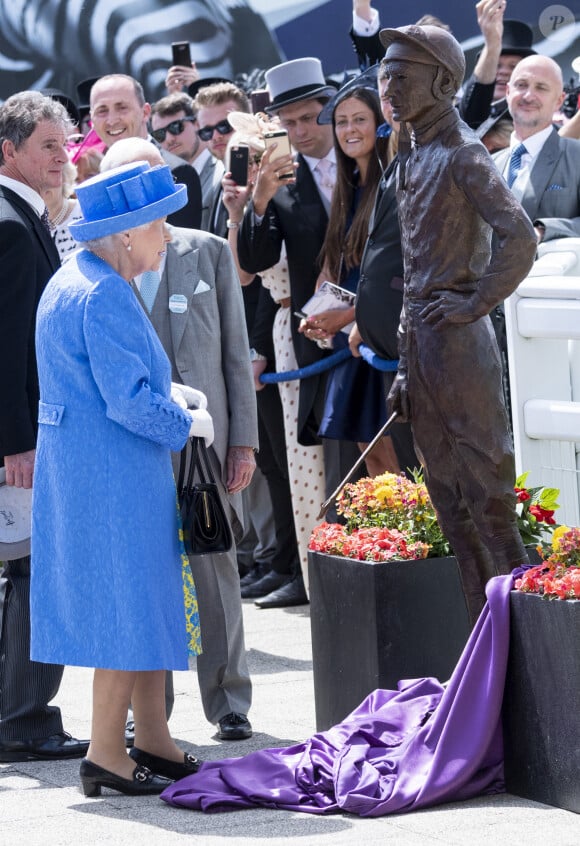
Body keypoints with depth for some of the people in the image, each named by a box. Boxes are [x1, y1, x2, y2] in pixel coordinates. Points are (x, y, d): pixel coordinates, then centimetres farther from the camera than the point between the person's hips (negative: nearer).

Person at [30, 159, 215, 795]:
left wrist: (168, 395, 12)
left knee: (145, 601, 15)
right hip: (110, 475, -11)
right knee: (126, 605, -4)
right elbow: (128, 400, -23)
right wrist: (186, 424, -7)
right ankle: (106, 755, 1)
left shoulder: (76, 281, 13)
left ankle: (152, 741, 23)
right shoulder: (102, 296, -20)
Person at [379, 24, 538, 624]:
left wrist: (475, 304, -17)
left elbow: (518, 238, -25)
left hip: (458, 338, -9)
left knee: (485, 488, -6)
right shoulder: (411, 157, 15)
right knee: (448, 496, 12)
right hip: (421, 341, 9)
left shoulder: (461, 153, -12)